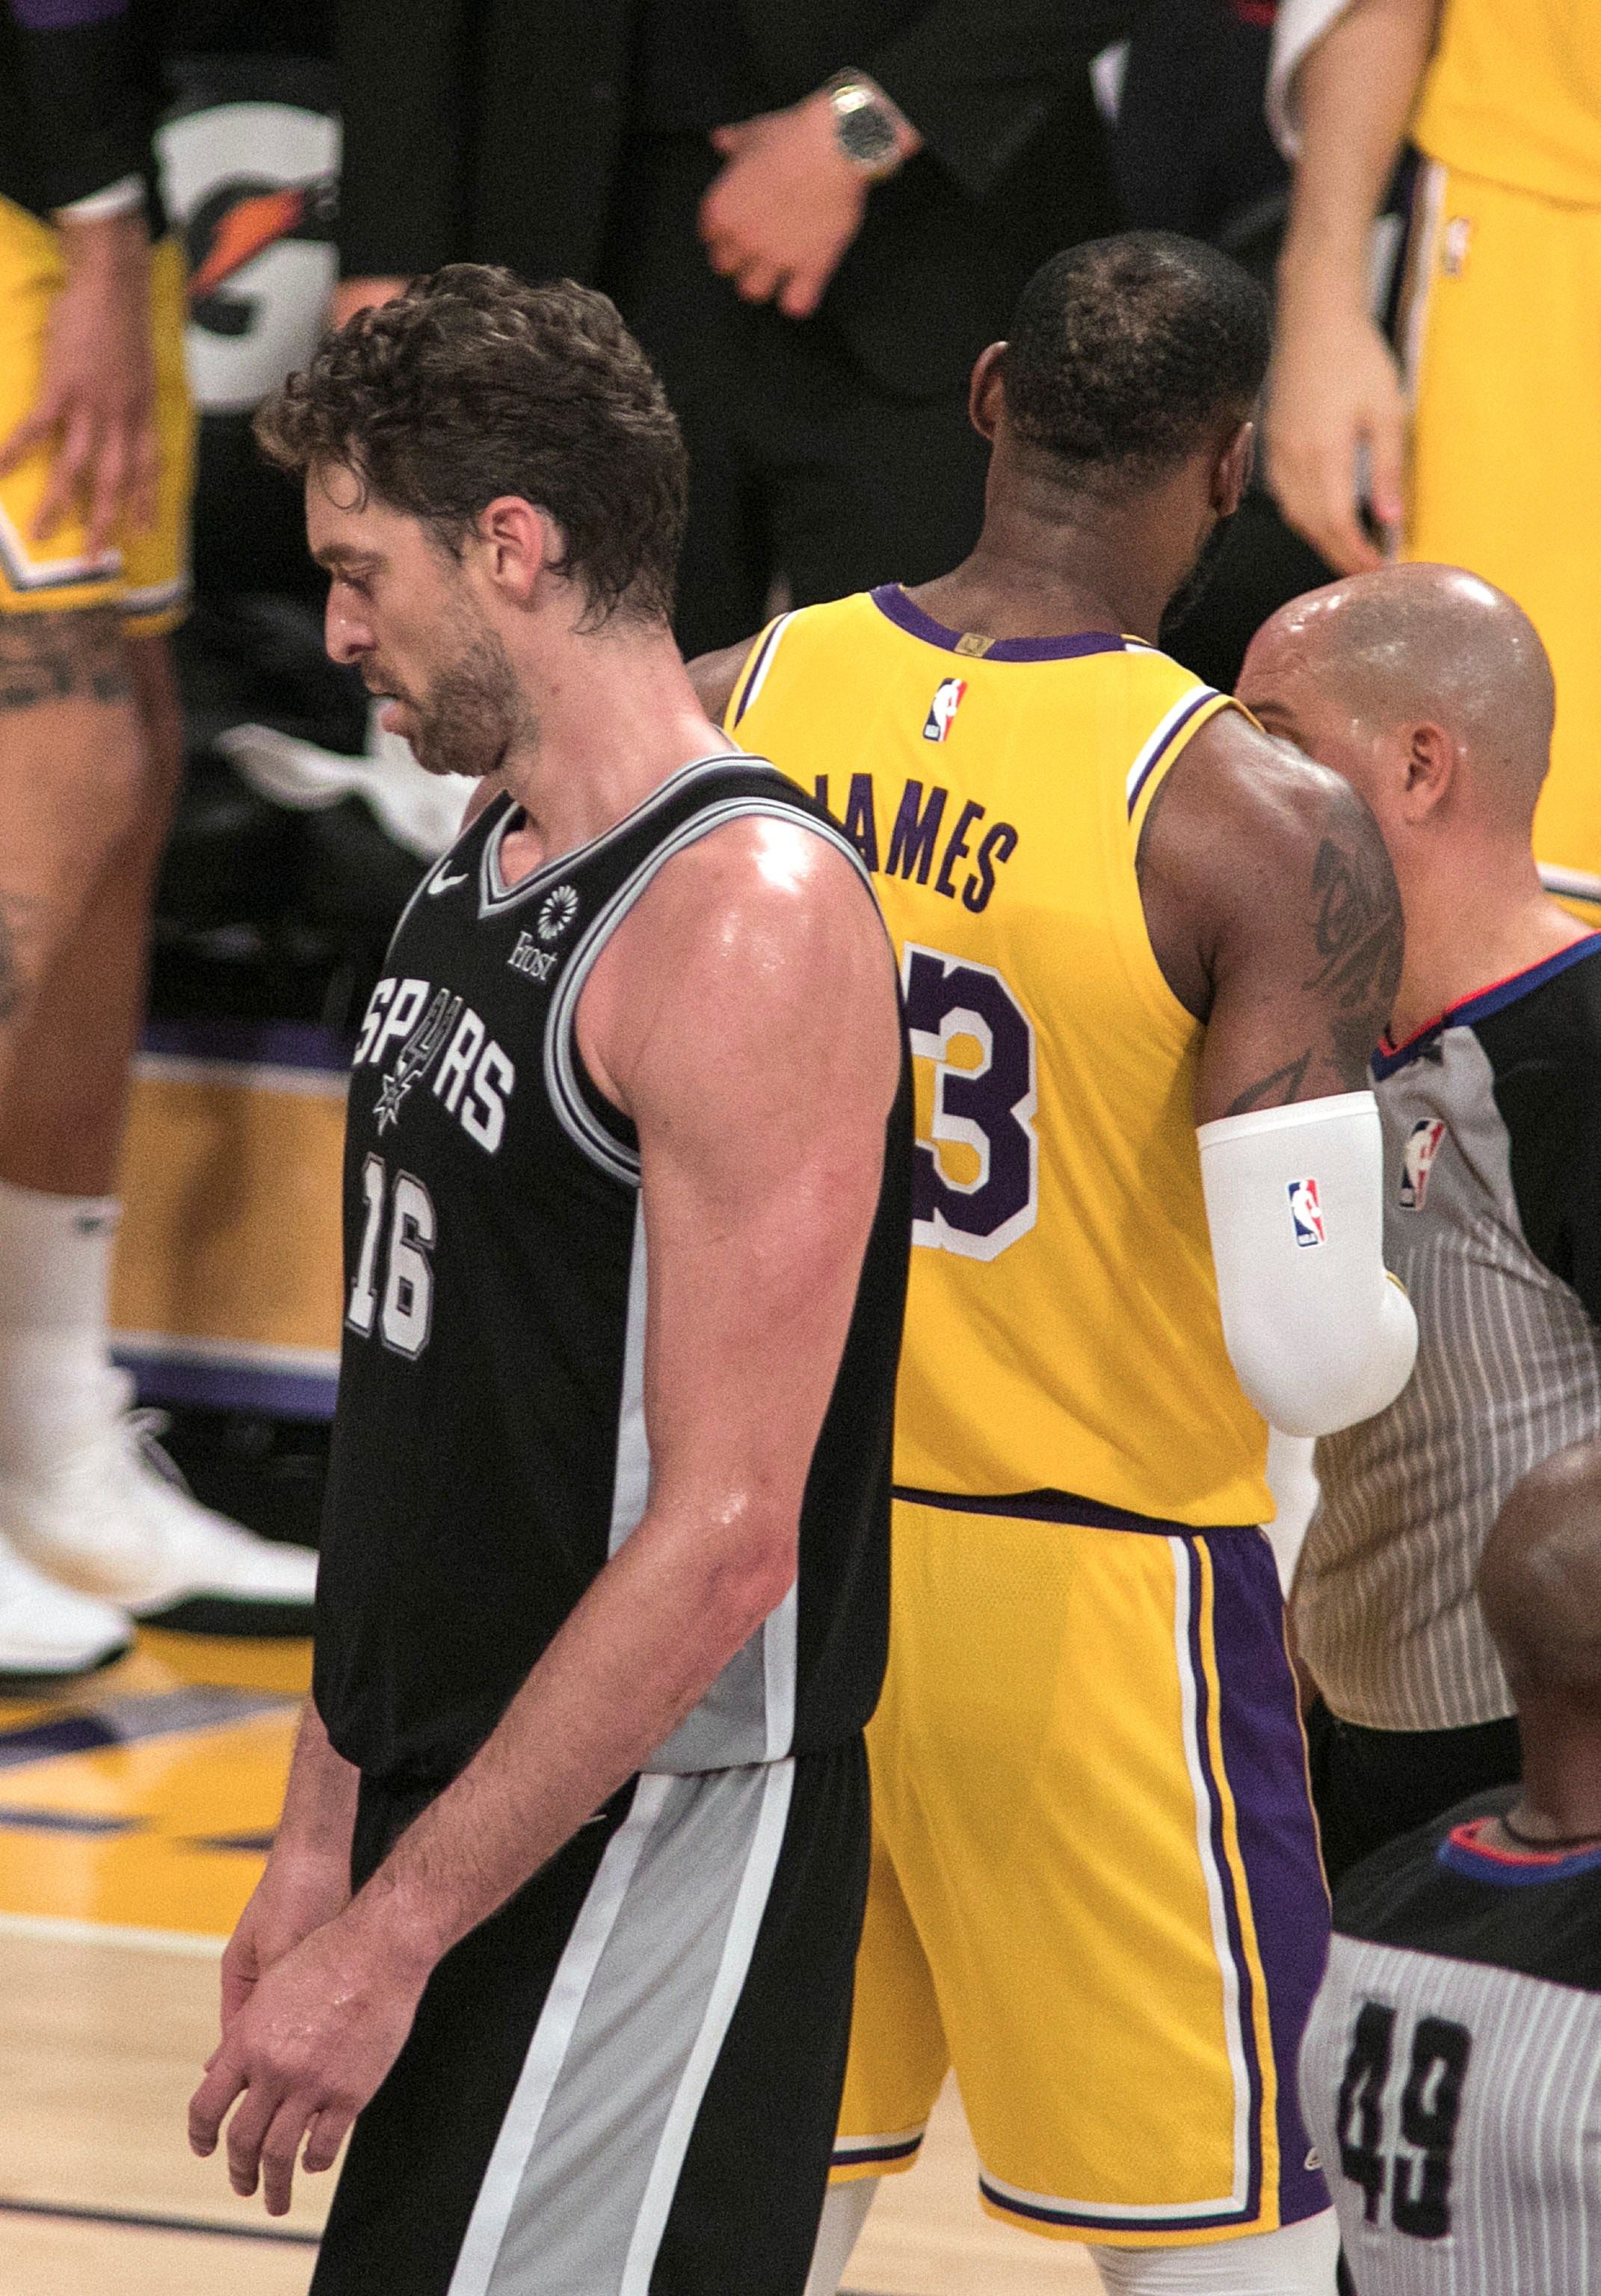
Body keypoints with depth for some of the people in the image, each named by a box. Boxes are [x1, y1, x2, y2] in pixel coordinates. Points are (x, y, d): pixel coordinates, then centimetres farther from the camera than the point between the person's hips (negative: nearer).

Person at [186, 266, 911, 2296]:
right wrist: (326, 1829, 16)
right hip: (454, 1819, 9)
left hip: (653, 1840, -9)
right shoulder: (483, 874, 12)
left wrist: (396, 1937, -20)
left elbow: (723, 1539, -22)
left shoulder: (747, 919, -18)